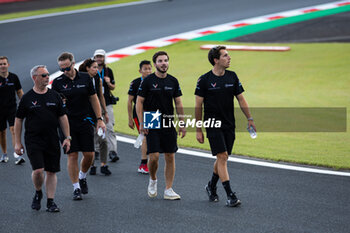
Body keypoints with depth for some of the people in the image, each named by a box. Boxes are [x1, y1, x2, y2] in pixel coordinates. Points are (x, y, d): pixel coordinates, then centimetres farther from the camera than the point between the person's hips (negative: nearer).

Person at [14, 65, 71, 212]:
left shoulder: (54, 96, 8)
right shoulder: (27, 98, 0)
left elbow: (62, 117, 12)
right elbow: (18, 120, 4)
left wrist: (67, 137, 5)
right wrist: (17, 143, 1)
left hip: (52, 141, 3)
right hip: (33, 141, -3)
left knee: (51, 171, 3)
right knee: (38, 170, -15)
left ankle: (50, 202, 12)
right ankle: (38, 193, 13)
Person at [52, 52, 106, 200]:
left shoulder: (85, 78, 2)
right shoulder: (57, 82, -2)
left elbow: (93, 99, 8)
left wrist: (99, 119, 5)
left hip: (84, 121, 2)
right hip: (67, 123, -2)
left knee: (89, 155, 1)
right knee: (72, 156, -2)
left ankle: (82, 177, 30)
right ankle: (76, 188, 6)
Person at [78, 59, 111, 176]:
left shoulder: (98, 80, 6)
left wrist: (105, 112, 16)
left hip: (97, 112, 3)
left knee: (103, 139, -5)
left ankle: (103, 165, 0)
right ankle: (91, 165, 14)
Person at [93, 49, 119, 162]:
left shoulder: (108, 71, 9)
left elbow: (113, 87, 13)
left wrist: (109, 83, -8)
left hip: (107, 103, 0)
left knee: (109, 128, -9)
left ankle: (112, 152, -14)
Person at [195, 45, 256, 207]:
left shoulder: (232, 77, 5)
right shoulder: (204, 80, -8)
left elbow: (241, 99, 13)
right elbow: (198, 106, -4)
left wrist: (249, 119, 6)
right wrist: (199, 130, -5)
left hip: (229, 125, 5)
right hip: (213, 125, -5)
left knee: (223, 158, 12)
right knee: (222, 157, -12)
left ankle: (211, 186, 34)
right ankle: (230, 195, -14)